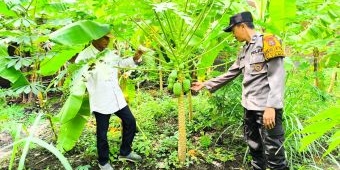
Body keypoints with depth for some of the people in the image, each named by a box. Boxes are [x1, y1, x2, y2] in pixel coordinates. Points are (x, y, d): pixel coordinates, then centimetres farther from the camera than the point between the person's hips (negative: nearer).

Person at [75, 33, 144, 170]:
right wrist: (86, 70, -41)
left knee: (130, 121, 13)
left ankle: (125, 152, 33)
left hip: (117, 97, 7)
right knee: (102, 132, 5)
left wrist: (135, 58, 2)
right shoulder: (84, 55, -12)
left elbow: (122, 63, 20)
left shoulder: (109, 53, 8)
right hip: (100, 101, -7)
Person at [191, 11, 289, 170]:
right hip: (250, 107, 8)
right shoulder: (244, 51, 18)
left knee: (273, 152, -4)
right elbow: (229, 75, 24)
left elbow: (277, 77, -15)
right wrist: (205, 84, 26)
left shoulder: (268, 42, -6)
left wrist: (271, 106, -22)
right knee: (254, 148, 15)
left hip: (267, 108, -8)